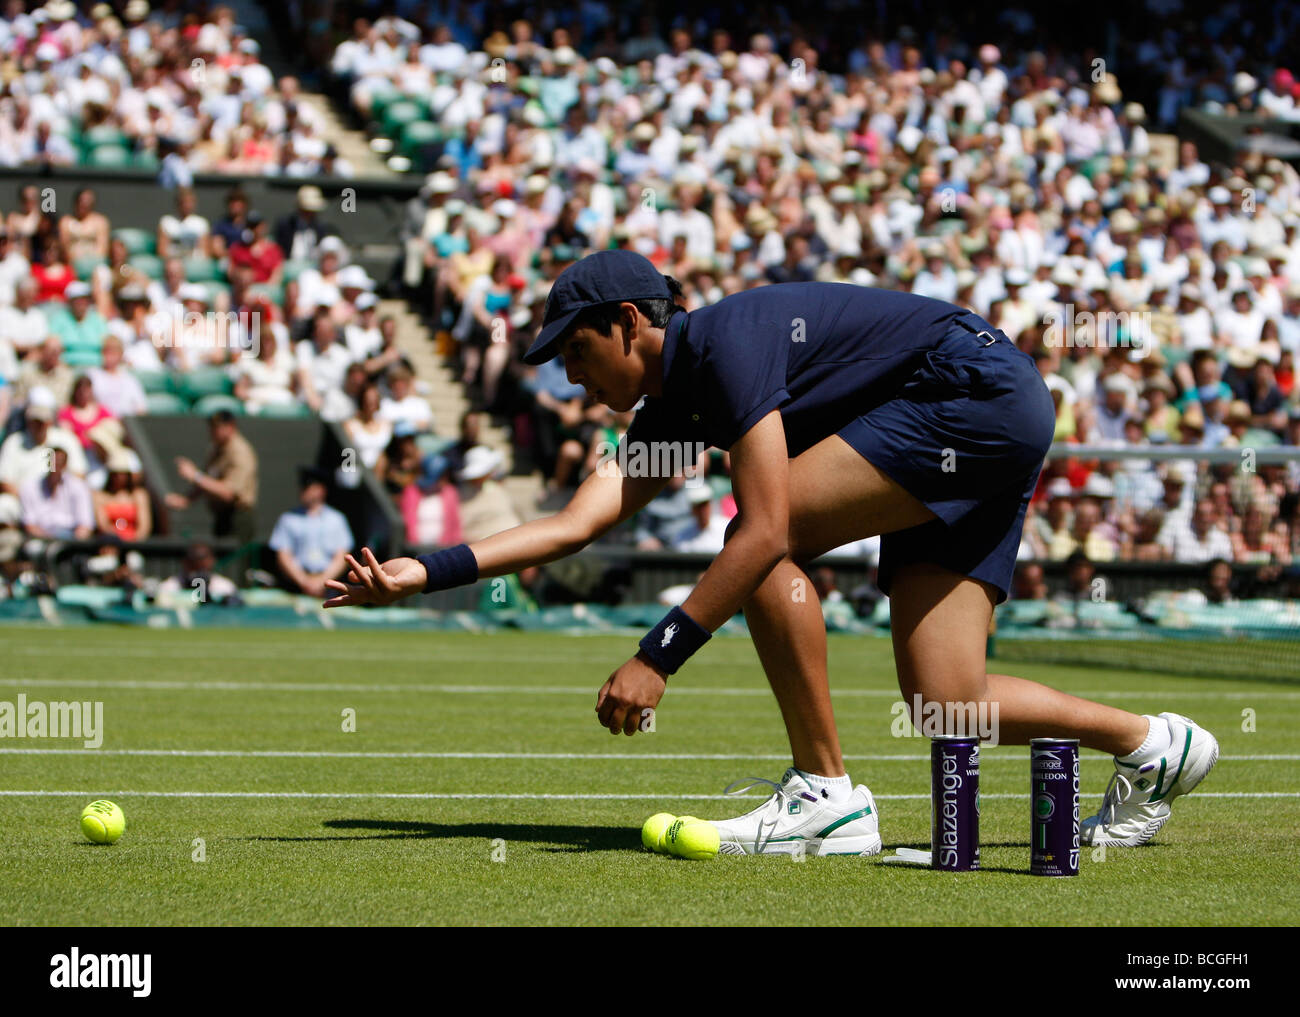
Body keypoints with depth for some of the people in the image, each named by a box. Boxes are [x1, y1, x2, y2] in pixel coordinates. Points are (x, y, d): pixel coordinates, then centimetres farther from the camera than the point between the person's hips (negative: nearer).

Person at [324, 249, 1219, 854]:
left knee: (768, 539, -18)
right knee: (942, 710, 0)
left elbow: (768, 533, -25)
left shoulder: (725, 338, -17)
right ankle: (1151, 746, 18)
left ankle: (827, 794, -12)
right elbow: (576, 523, 4)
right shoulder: (672, 407, 11)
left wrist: (658, 658, -25)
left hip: (979, 391, -10)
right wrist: (420, 572, -5)